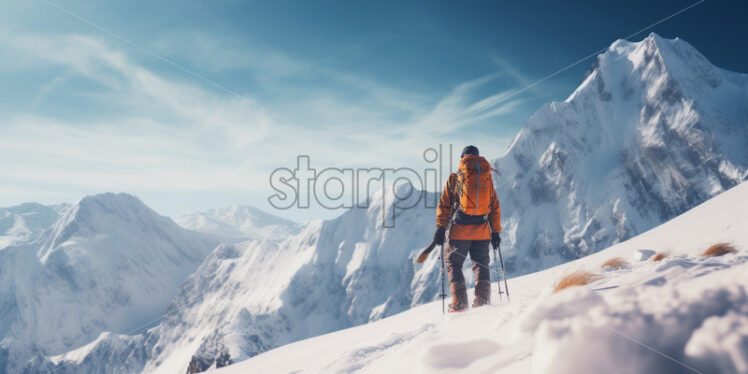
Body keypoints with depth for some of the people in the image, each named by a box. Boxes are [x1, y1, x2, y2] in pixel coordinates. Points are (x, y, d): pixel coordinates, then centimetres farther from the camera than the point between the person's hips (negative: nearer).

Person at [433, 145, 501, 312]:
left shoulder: (454, 178, 3)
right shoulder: (487, 178, 10)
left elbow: (444, 206, -1)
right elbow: (495, 208, 11)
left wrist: (440, 229, 3)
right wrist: (496, 232, 15)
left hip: (460, 230, -2)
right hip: (482, 230, 3)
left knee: (453, 264, 8)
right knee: (481, 264, 14)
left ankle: (459, 303, -1)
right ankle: (482, 300, 1)